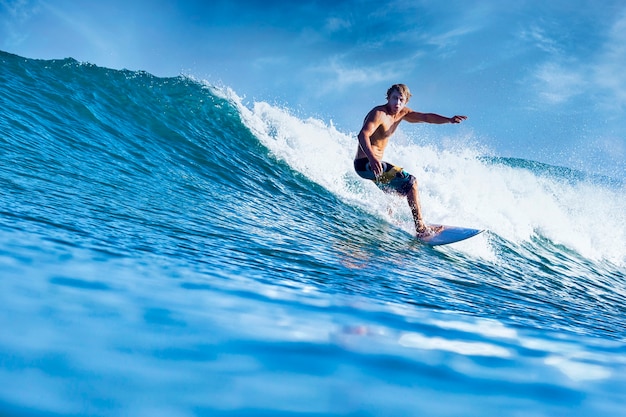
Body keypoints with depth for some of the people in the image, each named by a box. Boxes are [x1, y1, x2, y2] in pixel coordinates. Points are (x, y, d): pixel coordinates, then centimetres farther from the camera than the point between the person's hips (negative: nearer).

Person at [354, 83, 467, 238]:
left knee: (402, 190, 28)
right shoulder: (378, 114, -18)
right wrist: (372, 158, -49)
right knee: (410, 181, -16)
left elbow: (426, 117, 8)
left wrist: (448, 120, -9)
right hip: (365, 163, -10)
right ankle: (421, 228, -17)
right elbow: (363, 135, -32)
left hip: (374, 163, 10)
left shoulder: (401, 113, 9)